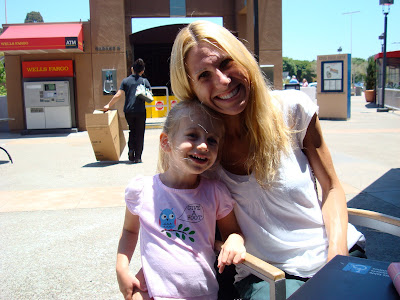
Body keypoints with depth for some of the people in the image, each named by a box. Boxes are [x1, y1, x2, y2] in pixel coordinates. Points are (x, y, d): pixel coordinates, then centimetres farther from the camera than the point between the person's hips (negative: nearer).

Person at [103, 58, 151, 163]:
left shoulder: (125, 81, 5)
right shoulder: (144, 81, 2)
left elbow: (118, 95, -1)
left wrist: (108, 105, 5)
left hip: (128, 111, 2)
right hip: (140, 111, -2)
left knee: (132, 131, 22)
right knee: (139, 133, 6)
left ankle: (131, 149, 4)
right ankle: (137, 157, 5)